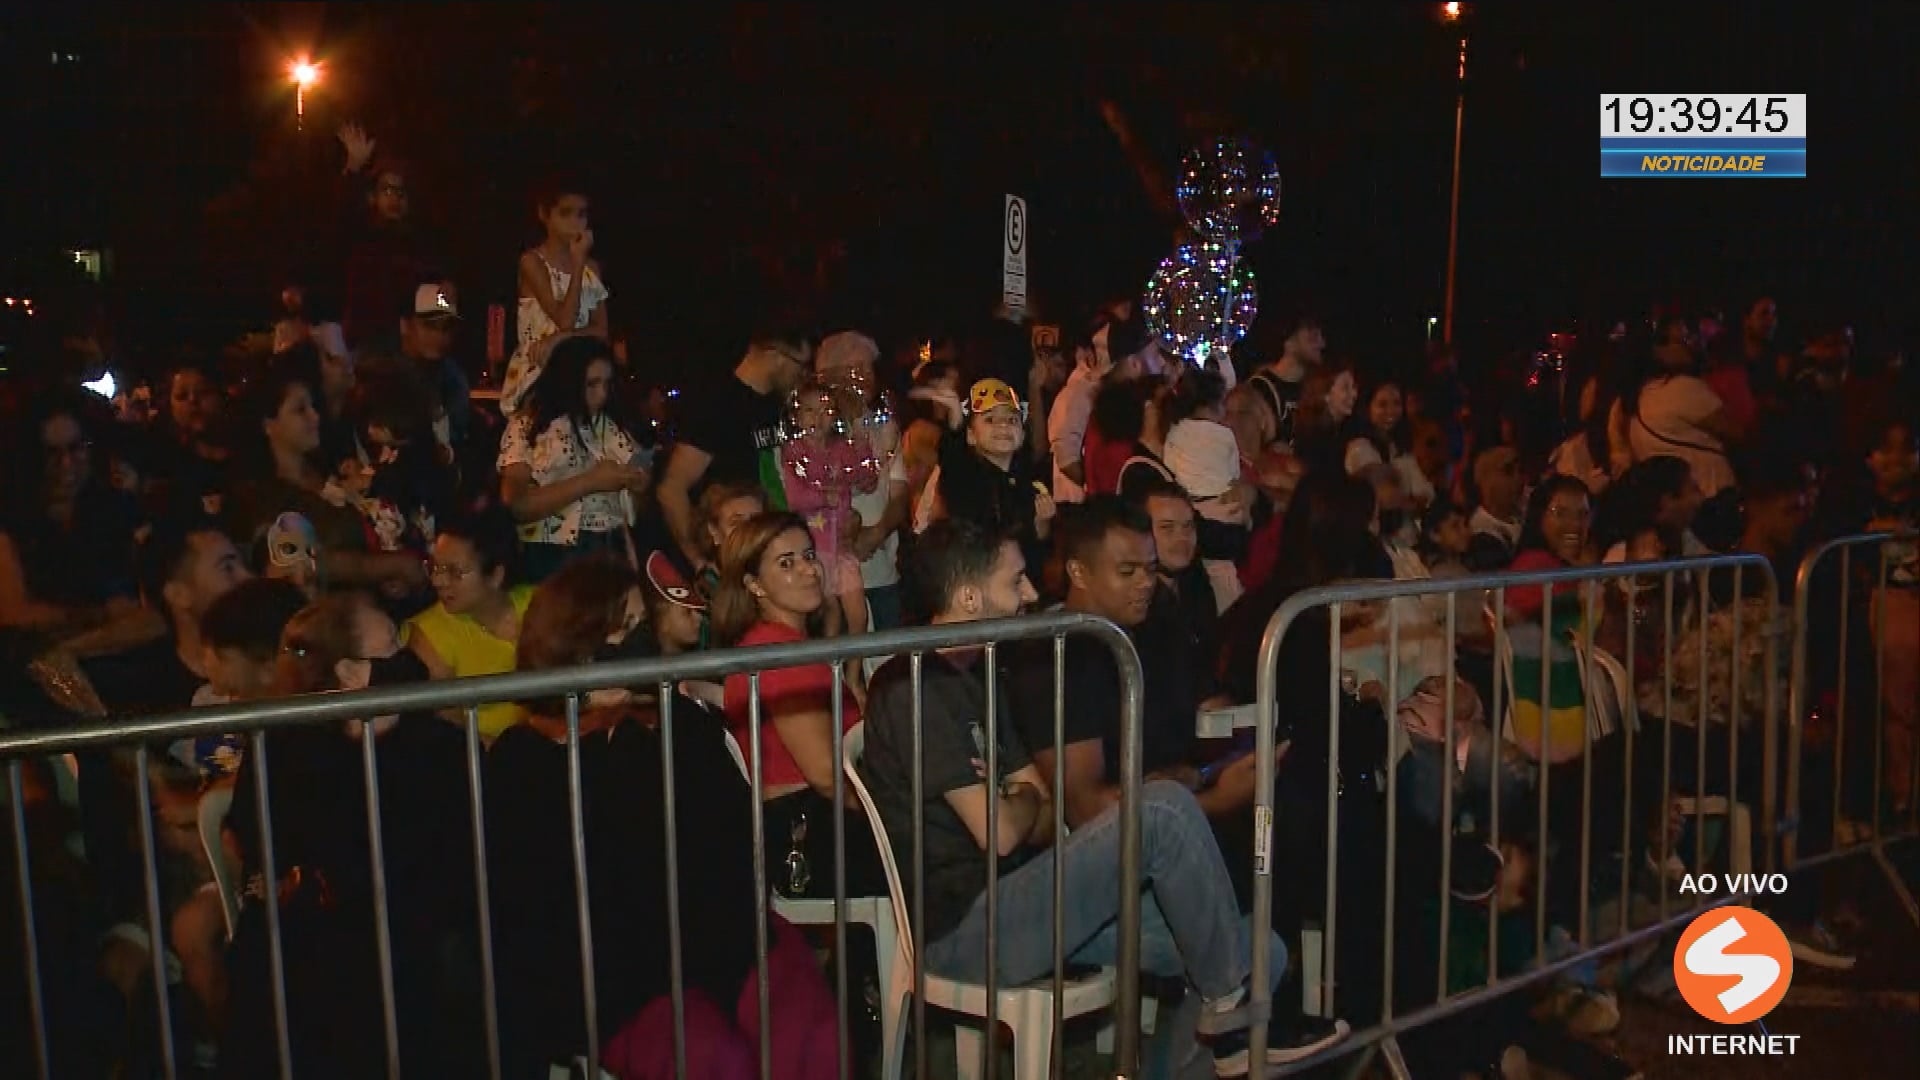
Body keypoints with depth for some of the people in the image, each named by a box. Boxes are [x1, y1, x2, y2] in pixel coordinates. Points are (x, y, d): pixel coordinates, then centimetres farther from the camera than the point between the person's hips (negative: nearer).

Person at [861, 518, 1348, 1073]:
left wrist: (1015, 802, -9)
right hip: (966, 927, -9)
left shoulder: (975, 675, 17)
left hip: (1003, 897, 9)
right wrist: (1024, 798, 3)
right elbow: (1000, 833, -20)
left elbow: (1047, 815, 13)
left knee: (1261, 951, -5)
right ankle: (1230, 1004, -5)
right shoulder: (917, 688, -15)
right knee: (1163, 809, -22)